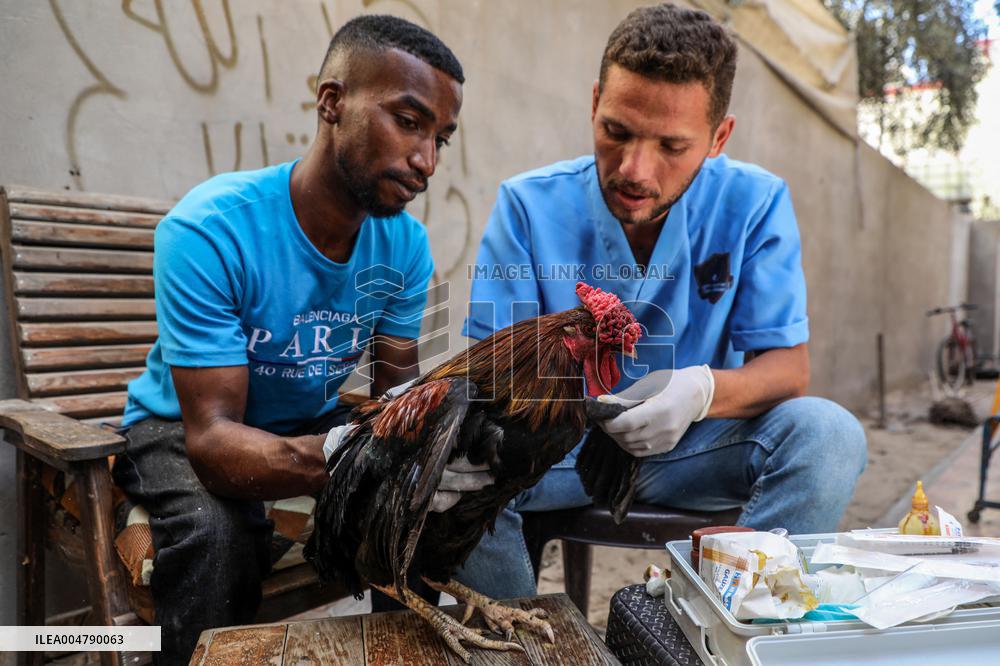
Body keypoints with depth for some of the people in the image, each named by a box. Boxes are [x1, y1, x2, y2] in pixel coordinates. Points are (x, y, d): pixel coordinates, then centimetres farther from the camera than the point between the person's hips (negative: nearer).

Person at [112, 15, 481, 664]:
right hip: (186, 427, -4)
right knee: (219, 530, -33)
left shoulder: (406, 244, -13)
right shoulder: (209, 230, -29)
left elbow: (396, 386, -9)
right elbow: (213, 436, -33)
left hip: (317, 423, 5)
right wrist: (337, 457, -53)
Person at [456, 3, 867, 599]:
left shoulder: (754, 204, -7)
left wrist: (703, 391, -33)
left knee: (828, 432, -25)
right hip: (558, 449, 0)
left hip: (694, 448, 1)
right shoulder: (530, 204, -9)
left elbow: (788, 365, -10)